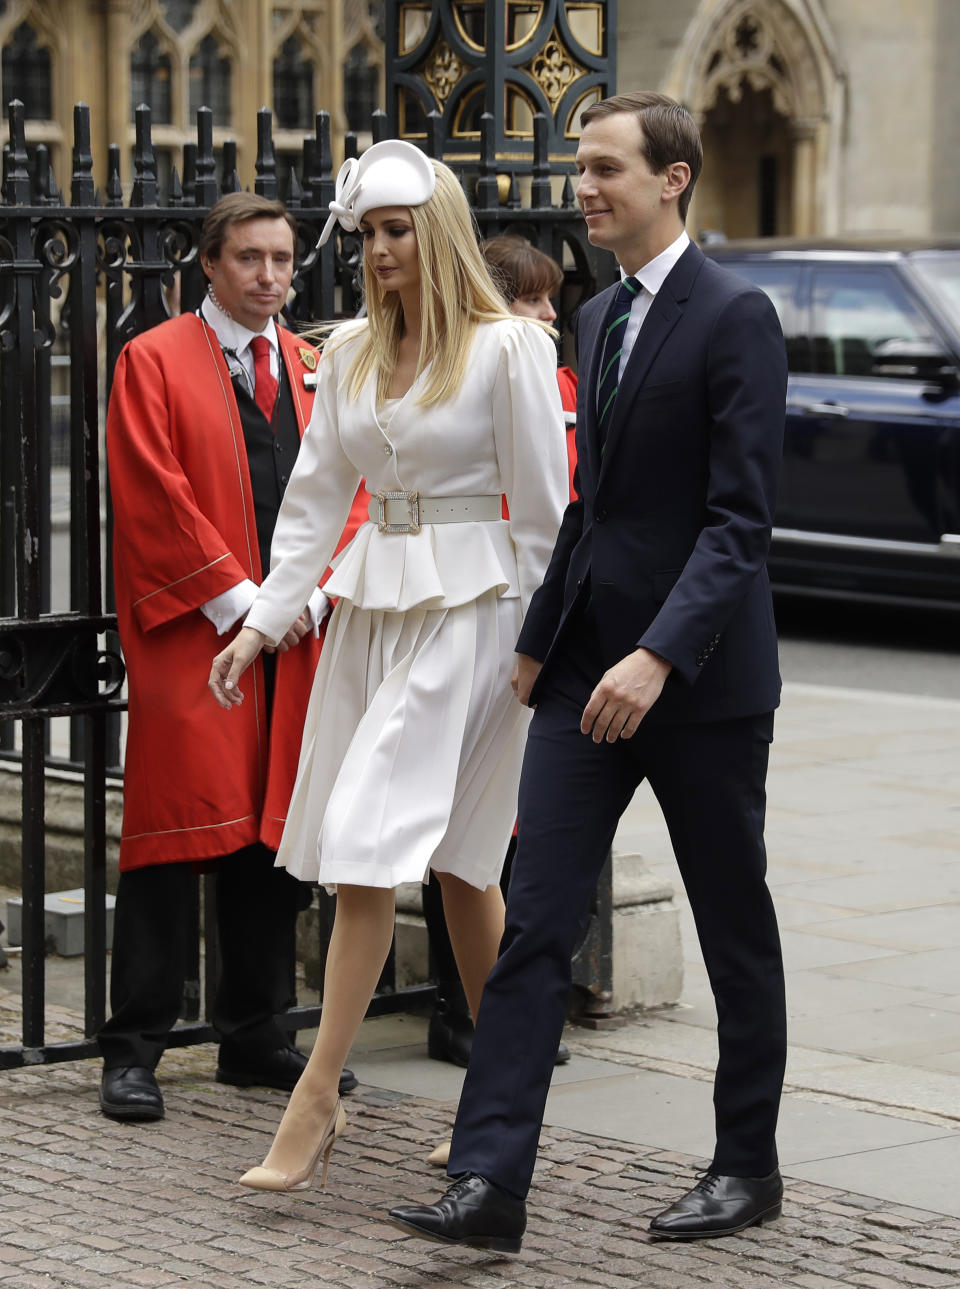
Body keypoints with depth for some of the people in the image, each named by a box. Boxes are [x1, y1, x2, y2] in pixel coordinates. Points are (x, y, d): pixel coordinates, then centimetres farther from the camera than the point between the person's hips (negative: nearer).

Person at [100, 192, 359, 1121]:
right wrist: (235, 598, -12)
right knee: (173, 837, -6)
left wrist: (313, 592, -2)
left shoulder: (315, 371, 14)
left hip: (294, 639, 5)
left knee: (272, 834, 8)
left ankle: (256, 1037, 16)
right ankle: (134, 1052, -2)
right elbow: (154, 497, -8)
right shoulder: (154, 362, -1)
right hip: (189, 634, -5)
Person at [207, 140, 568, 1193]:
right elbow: (317, 494, 13)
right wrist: (262, 622, 7)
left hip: (469, 610, -6)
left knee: (371, 842, -13)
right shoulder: (349, 352, 10)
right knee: (456, 858, 10)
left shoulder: (509, 348, -8)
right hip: (368, 606, 6)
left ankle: (316, 1099, -11)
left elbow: (542, 509, -7)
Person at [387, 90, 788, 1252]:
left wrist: (659, 657, -27)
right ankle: (489, 1180, -5)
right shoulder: (600, 318, 13)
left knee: (734, 931, 8)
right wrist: (540, 640, 22)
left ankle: (747, 1166, 23)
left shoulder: (734, 317, -12)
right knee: (534, 921, -3)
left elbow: (740, 518, -19)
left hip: (701, 675, -7)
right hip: (589, 666, 7)